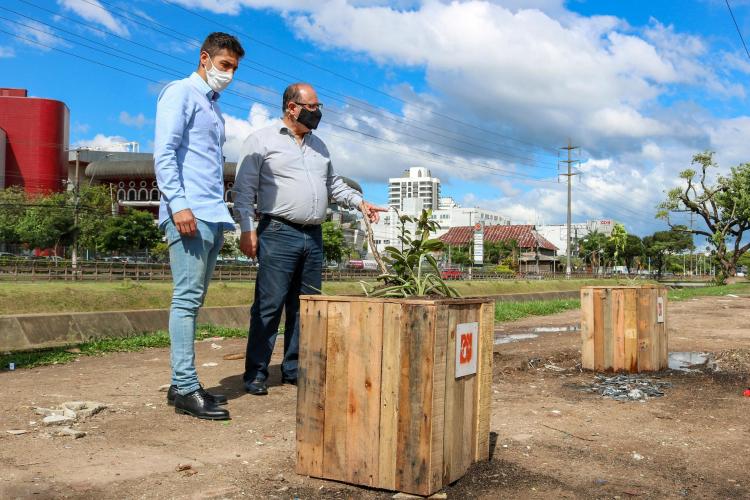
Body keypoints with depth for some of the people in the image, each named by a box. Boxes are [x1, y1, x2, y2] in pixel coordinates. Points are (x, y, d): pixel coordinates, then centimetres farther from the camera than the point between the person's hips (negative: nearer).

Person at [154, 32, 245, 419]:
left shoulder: (213, 107, 26)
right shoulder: (181, 93, 2)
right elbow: (164, 152, -10)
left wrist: (222, 215, 15)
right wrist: (178, 204, -20)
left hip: (213, 216, 9)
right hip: (190, 214, -8)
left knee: (194, 300, 7)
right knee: (187, 298, -10)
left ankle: (182, 383, 11)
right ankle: (185, 388, -9)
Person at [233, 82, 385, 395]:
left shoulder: (318, 146, 21)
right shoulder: (261, 141, 2)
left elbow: (333, 184, 28)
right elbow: (244, 189, -3)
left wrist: (359, 202, 13)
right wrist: (246, 229, -12)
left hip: (313, 237, 6)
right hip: (278, 234, -6)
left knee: (304, 307, 8)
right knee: (269, 305, -7)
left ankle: (294, 370, 18)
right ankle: (256, 374, 1)